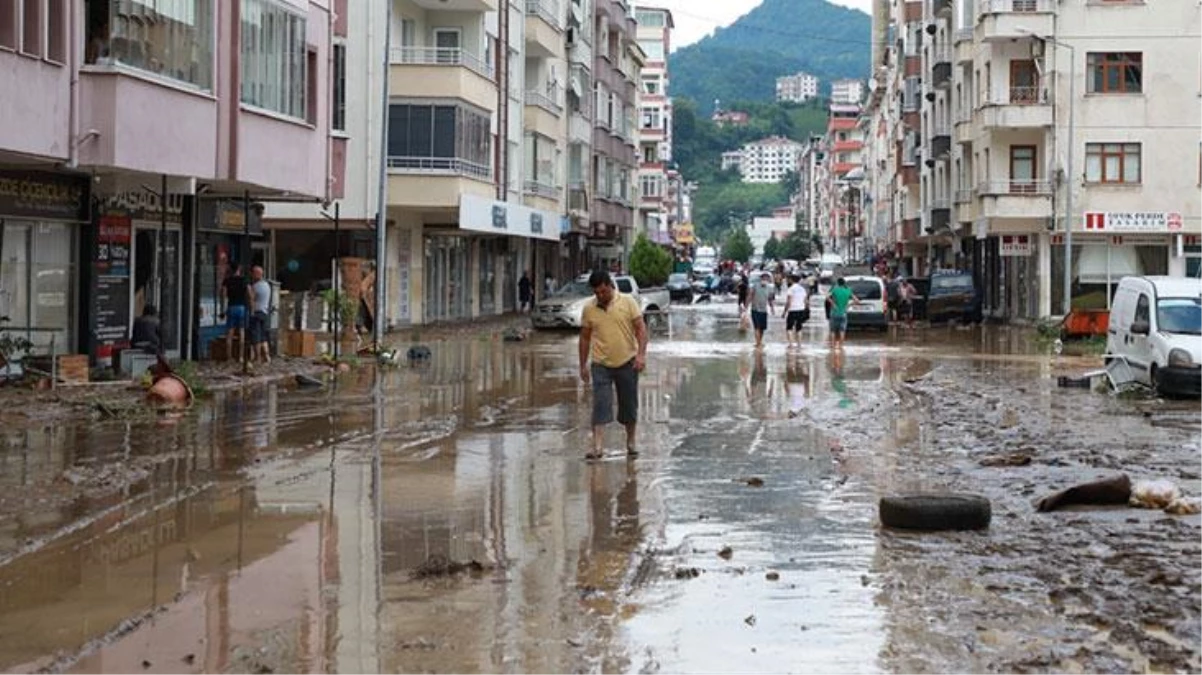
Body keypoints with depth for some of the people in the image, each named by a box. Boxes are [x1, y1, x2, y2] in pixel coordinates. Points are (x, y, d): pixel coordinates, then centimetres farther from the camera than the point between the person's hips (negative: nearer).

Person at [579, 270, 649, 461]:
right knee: (600, 406, -9)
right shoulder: (589, 308, 2)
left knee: (629, 405, 9)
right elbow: (585, 337, 9)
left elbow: (640, 328, -5)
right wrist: (583, 365, 8)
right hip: (601, 365, 0)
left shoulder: (628, 302, -3)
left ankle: (630, 443, 26)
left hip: (627, 363, 0)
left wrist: (641, 354, -16)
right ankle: (597, 447, -13)